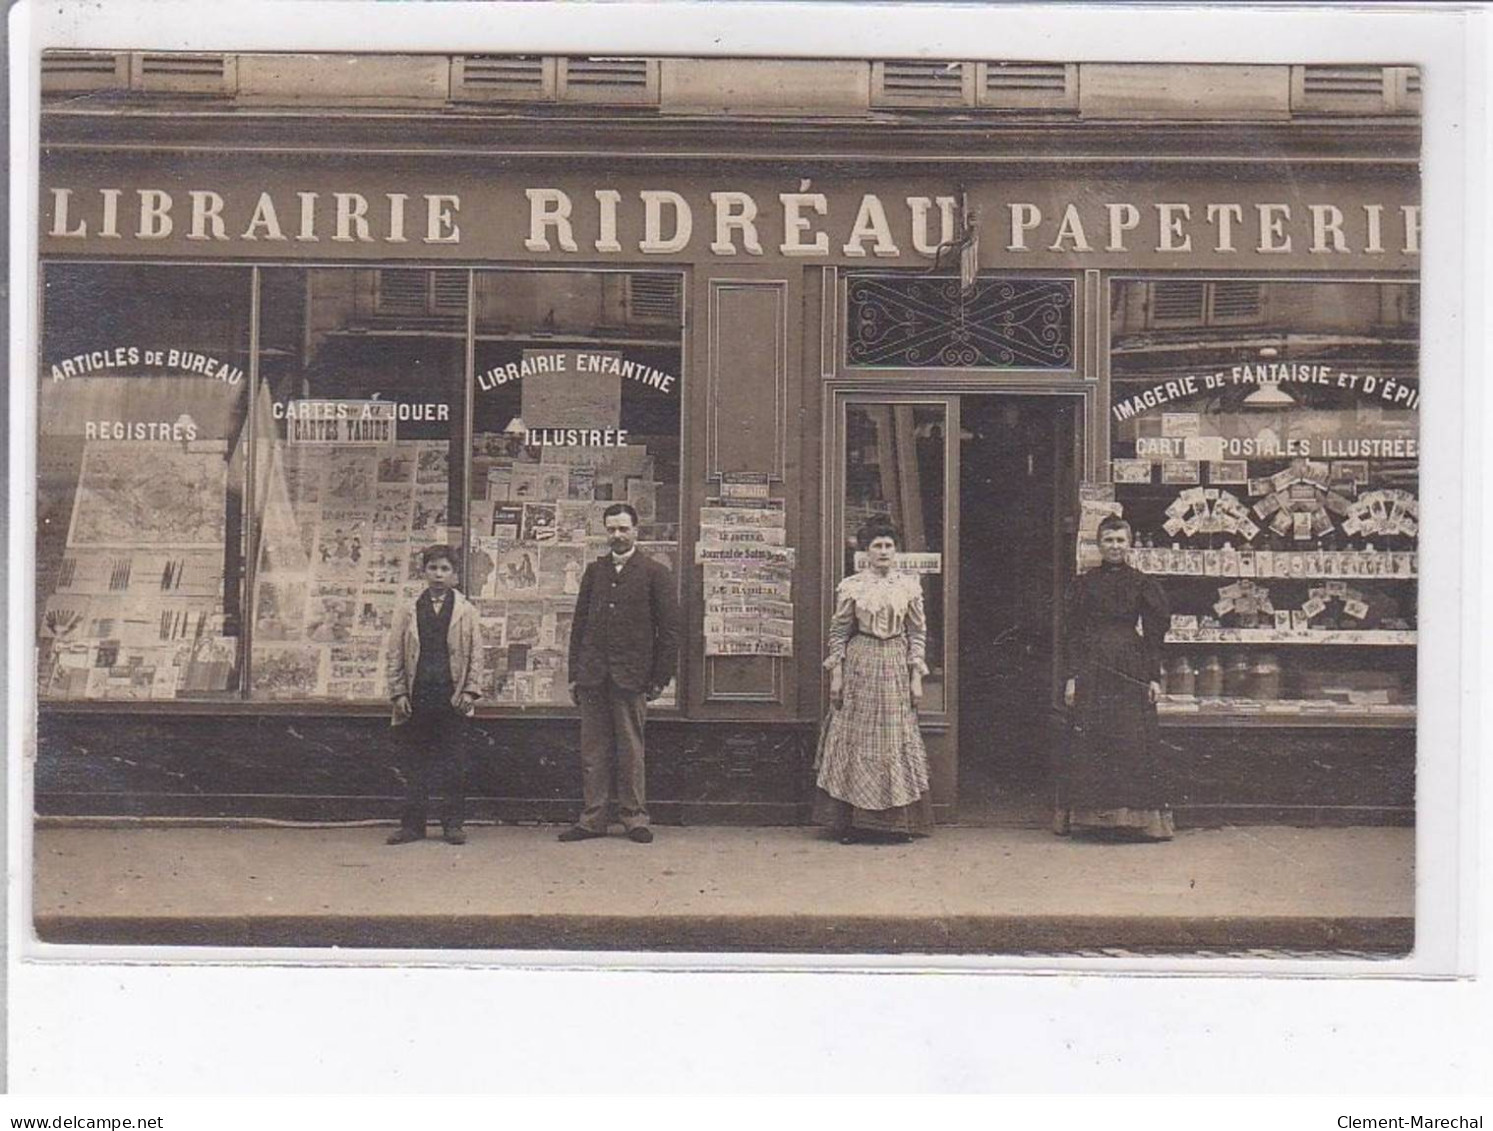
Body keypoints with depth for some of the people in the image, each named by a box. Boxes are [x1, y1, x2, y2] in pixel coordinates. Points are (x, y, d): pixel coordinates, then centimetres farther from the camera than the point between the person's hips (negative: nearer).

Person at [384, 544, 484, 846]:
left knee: (454, 764, -1)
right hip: (417, 695, 1)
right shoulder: (407, 611, 11)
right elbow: (395, 655, 9)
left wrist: (470, 691, -4)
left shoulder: (466, 611, 9)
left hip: (452, 695, -1)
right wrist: (398, 693, 0)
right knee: (415, 764, 2)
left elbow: (475, 654, 6)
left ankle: (453, 824, 4)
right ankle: (412, 825, 6)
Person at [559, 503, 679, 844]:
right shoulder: (594, 571, 14)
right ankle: (593, 818, 8)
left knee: (630, 751, 1)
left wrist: (660, 679, -4)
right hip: (593, 675, 3)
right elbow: (579, 622, 15)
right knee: (593, 751, 4)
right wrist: (574, 675, 9)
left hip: (631, 676, -3)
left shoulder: (655, 573, 2)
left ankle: (634, 818, 8)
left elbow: (669, 629, 1)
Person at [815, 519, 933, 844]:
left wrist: (916, 677, 1)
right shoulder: (851, 586, 1)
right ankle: (851, 822, 6)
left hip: (896, 667, 1)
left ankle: (897, 822, 9)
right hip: (860, 665, -1)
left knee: (896, 741, 3)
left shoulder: (909, 586, 5)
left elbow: (918, 633, 6)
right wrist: (836, 675, -2)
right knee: (854, 741, 1)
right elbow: (838, 632, 3)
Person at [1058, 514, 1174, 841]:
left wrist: (1154, 678, 0)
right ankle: (1090, 817, 3)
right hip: (1092, 671, 1)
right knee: (1088, 743, -2)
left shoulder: (1141, 583, 7)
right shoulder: (1084, 584, 8)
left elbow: (1153, 634, 6)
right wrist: (1072, 677, -1)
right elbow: (1074, 633, 7)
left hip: (1131, 672, -1)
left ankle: (1138, 818, 0)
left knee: (1134, 743, -4)